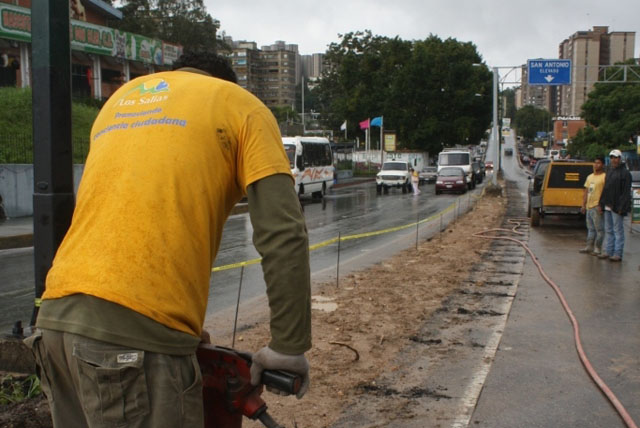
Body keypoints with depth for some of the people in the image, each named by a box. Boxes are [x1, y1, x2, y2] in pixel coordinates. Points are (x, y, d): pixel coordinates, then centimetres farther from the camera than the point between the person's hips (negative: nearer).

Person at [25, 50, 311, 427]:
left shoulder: (121, 98, 27)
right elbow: (283, 235, -3)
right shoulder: (241, 106, 9)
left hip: (56, 316, 7)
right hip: (135, 331, -7)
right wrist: (289, 347, 3)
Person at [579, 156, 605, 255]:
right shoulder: (590, 177, 18)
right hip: (589, 206, 8)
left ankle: (597, 249, 0)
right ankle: (589, 247, 21)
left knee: (599, 229, -3)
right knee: (590, 228, 15)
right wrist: (583, 205, 16)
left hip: (597, 207, -8)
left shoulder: (604, 177, -8)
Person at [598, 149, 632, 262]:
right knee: (608, 230, 12)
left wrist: (621, 207, -19)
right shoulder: (609, 171, 17)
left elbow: (626, 192, -14)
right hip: (608, 206, 8)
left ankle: (618, 253, 0)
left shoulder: (625, 173, -8)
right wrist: (602, 204, 14)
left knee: (618, 230, -3)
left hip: (617, 207, -8)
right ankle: (609, 251, 19)